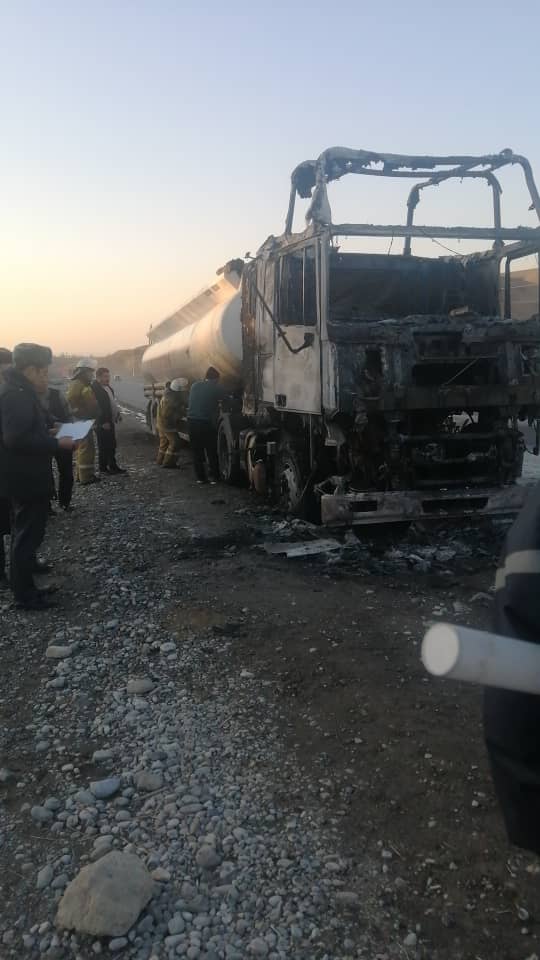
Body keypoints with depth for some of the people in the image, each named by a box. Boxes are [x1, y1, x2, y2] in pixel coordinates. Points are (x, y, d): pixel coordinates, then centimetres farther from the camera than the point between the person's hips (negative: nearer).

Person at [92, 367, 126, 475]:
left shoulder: (108, 387, 13)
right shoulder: (95, 389, -17)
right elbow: (97, 407, -21)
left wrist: (117, 414, 14)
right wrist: (103, 422, -23)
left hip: (110, 421, 9)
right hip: (102, 423, -9)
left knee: (112, 446, 15)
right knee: (104, 446, -1)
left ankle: (113, 466, 24)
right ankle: (103, 468, 7)